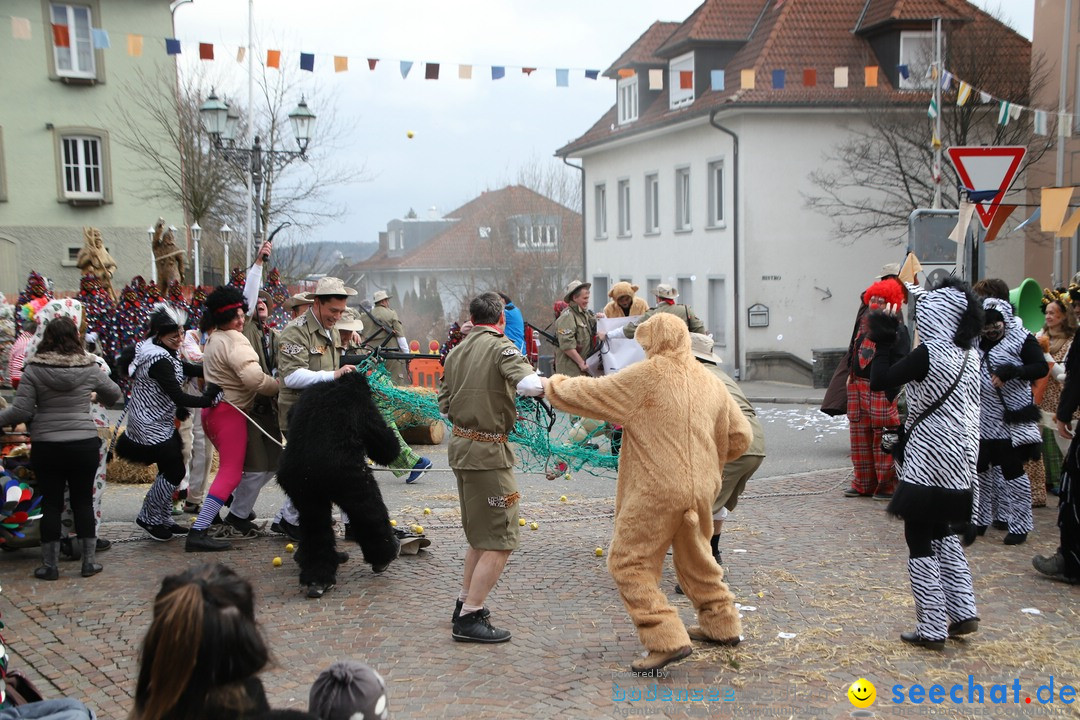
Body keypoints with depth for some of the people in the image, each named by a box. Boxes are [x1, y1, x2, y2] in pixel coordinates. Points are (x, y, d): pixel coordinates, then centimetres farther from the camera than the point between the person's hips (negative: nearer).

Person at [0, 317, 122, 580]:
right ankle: (89, 561, 15)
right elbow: (115, 395, 13)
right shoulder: (89, 369, -2)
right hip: (83, 444, 1)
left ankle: (49, 566, 14)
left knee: (51, 504, 8)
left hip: (45, 447, -1)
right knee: (83, 502, 11)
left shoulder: (34, 370, -6)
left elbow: (21, 411, -9)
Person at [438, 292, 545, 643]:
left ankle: (465, 604, 30)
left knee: (481, 535, 22)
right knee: (501, 541, -2)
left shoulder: (456, 352, 11)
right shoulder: (501, 347, -11)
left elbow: (445, 405, 15)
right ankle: (469, 618, -2)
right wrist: (546, 383, -9)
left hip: (460, 445, 8)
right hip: (488, 452, -8)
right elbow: (528, 384, -28)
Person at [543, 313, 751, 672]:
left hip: (656, 490, -7)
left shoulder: (646, 376, -9)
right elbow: (740, 436, 13)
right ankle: (721, 624, 38)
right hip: (701, 489, 7)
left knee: (629, 563, 0)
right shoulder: (711, 382, 9)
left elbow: (591, 394, -4)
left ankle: (667, 639, -10)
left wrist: (554, 385, 13)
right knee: (695, 559, 26)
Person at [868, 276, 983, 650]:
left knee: (920, 541, 1)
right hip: (960, 460, 8)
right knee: (943, 534, 23)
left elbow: (878, 381, -17)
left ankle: (933, 628, 4)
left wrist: (883, 342, -3)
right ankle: (963, 612, 21)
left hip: (929, 460, -8)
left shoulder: (929, 353, -18)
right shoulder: (970, 355, 4)